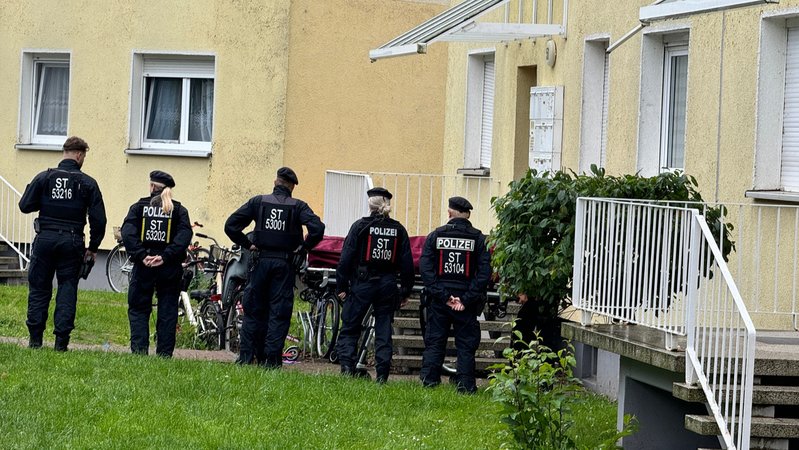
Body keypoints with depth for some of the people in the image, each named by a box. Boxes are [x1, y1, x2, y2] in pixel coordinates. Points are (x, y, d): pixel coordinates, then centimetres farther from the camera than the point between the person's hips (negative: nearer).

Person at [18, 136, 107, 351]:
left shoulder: (44, 177, -1)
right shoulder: (88, 183, -2)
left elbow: (25, 206, -1)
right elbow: (98, 219, -4)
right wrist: (92, 248, 6)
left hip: (45, 239, 1)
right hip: (71, 242, -1)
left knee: (39, 288, 8)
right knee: (67, 290, 5)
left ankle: (35, 338, 5)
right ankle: (61, 340, 0)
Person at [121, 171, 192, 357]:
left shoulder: (139, 207, 5)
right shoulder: (178, 210, 6)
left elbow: (128, 232, -10)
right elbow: (185, 235, -10)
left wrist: (141, 256, -14)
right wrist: (166, 256, -14)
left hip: (143, 265, -1)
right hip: (169, 268, 1)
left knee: (138, 310, 7)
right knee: (167, 312, 7)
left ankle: (139, 350, -5)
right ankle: (164, 354, 4)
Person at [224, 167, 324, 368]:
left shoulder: (258, 201, 2)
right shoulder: (298, 206, -2)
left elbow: (231, 225, -2)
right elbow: (317, 228, -17)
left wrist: (247, 244, 5)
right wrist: (304, 247, -3)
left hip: (261, 261, 1)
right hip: (285, 264, -1)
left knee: (253, 310, 10)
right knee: (279, 313, 3)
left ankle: (246, 355, 6)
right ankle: (272, 359, 0)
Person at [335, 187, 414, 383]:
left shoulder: (360, 226, -6)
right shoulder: (398, 230, 4)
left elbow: (346, 257, -7)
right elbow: (407, 262, 6)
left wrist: (341, 286, -1)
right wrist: (406, 291, 12)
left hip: (363, 284, -3)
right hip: (388, 285, 3)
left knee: (350, 328, 6)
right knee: (384, 330, 9)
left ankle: (347, 366, -9)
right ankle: (382, 374, 5)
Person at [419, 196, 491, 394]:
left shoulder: (435, 236, 1)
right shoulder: (478, 239, -1)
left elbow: (425, 268, -6)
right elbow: (484, 272, -8)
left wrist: (443, 295, -8)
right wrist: (466, 299, -10)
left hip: (439, 301, 1)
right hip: (466, 301, -1)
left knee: (434, 343, 8)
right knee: (466, 346, 5)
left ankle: (428, 383, 4)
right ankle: (465, 386, 1)